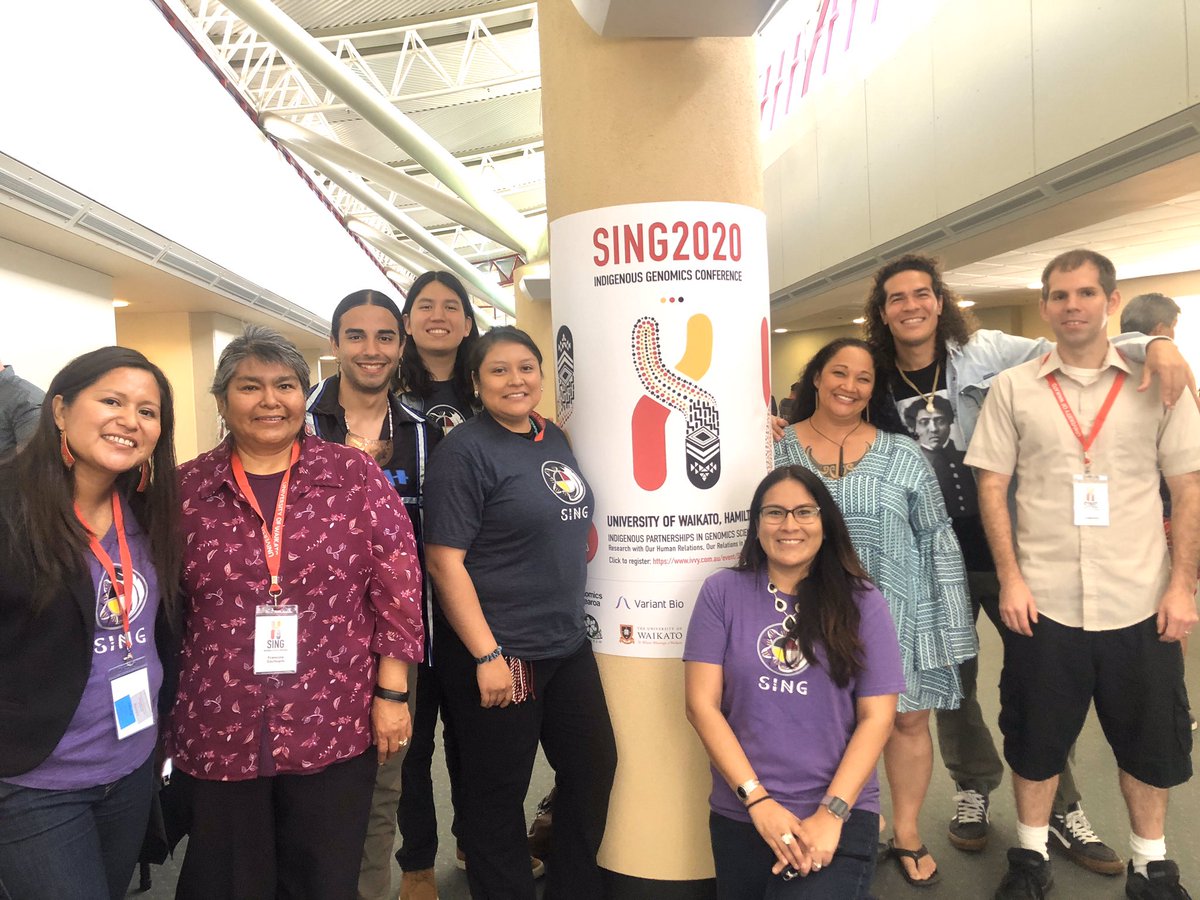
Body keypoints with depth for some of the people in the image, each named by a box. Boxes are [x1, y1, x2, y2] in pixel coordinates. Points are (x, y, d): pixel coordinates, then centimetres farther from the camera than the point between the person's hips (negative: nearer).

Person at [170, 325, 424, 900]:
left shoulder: (355, 476, -3)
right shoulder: (186, 488, 2)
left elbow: (397, 588, -3)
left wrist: (391, 693, -5)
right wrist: (165, 716, 9)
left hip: (336, 726, -1)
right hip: (218, 732, 1)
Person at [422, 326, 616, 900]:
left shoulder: (554, 438, 9)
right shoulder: (464, 451, -13)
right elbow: (444, 560, -17)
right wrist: (487, 656, -20)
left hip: (568, 644, 8)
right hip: (499, 654, -7)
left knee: (595, 767, 16)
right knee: (498, 793, 8)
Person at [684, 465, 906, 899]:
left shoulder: (862, 602, -2)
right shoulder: (722, 592, -2)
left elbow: (877, 716, -3)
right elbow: (702, 704, -5)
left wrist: (831, 814, -11)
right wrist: (758, 800, -10)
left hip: (840, 814, -1)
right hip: (739, 814, 2)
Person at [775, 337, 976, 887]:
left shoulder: (900, 454, -1)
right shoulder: (779, 449, -1)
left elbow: (937, 540, 0)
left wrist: (951, 624, -2)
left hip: (896, 613, 1)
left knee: (908, 717, 10)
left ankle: (907, 833, 30)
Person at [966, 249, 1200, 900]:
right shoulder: (1012, 388, 1)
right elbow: (992, 487, 0)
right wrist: (1010, 579, -7)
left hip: (1140, 602, 1)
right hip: (1043, 600, -1)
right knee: (1035, 736, 11)